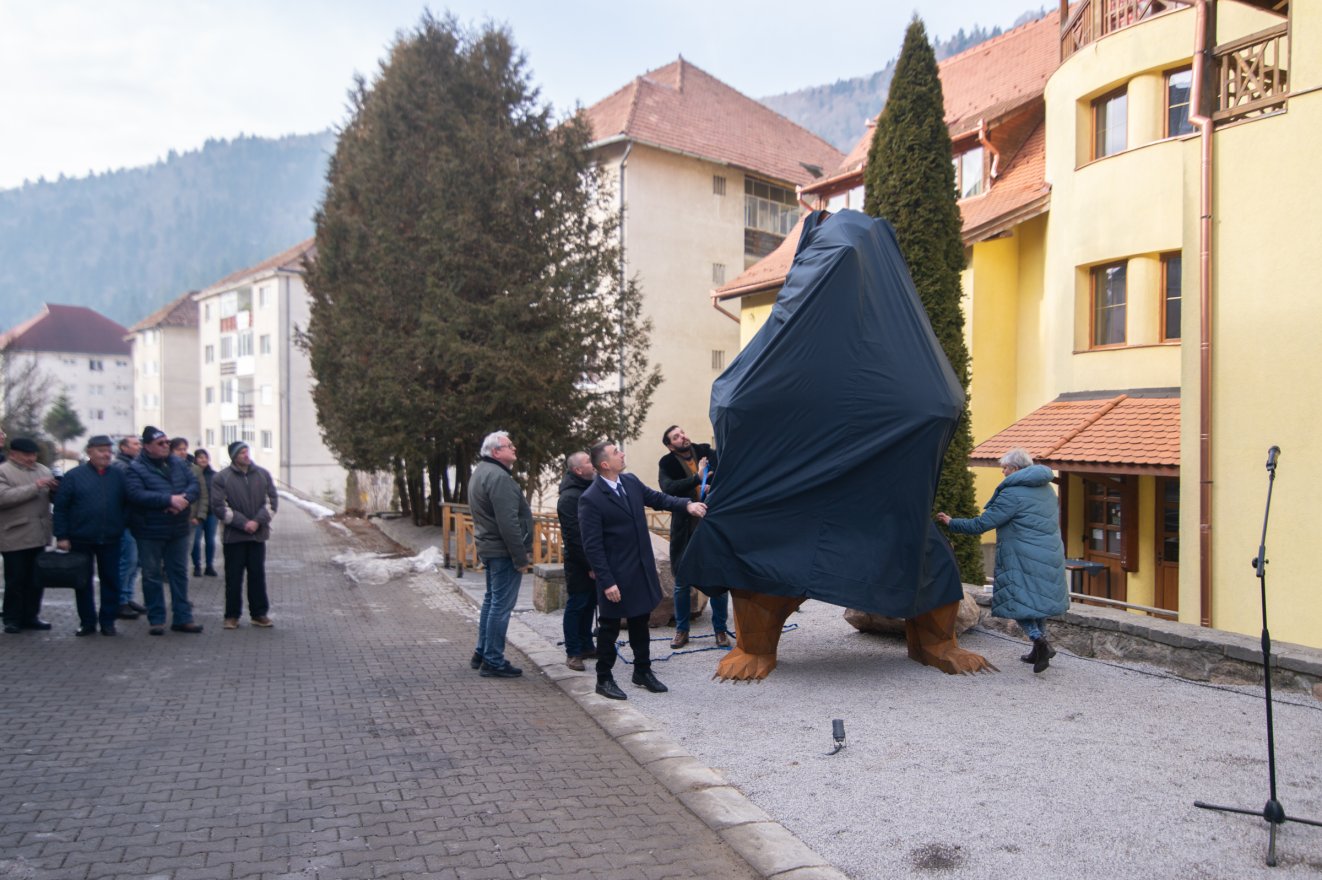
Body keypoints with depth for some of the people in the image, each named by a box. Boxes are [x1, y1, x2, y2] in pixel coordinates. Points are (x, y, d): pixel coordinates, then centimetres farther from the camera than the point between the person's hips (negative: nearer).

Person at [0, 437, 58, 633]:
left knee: (36, 580, 11)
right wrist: (35, 487, -22)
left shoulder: (43, 470, 10)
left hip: (39, 536, 5)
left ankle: (31, 616, 22)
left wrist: (56, 489, -9)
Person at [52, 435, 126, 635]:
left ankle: (108, 621, 14)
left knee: (111, 580, 5)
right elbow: (60, 507, -2)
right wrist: (61, 536, -7)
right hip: (81, 539, -1)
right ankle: (87, 621, 17)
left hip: (111, 540, 1)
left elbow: (128, 503, 9)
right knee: (83, 581, 7)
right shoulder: (74, 476, -2)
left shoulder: (118, 475, 4)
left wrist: (122, 524, -4)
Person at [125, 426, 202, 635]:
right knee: (152, 576, 4)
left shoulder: (179, 463, 8)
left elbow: (194, 484, 2)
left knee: (179, 573, 10)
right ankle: (156, 620, 14)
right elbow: (137, 495, -22)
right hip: (150, 532, -5)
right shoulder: (136, 469, -9)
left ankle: (182, 618, 17)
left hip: (178, 530, 5)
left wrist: (184, 499, -19)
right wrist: (169, 500, -26)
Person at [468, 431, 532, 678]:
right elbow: (508, 523, -24)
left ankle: (482, 653, 28)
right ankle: (493, 661, 1)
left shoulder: (481, 472, 14)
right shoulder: (499, 477, -19)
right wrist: (521, 557, -20)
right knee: (501, 605, -4)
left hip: (488, 547, 11)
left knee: (491, 600, 20)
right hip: (503, 550, -11)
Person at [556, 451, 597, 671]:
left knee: (589, 604, 15)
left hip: (592, 561, 9)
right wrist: (589, 565, -19)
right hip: (579, 564, -9)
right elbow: (573, 537, -21)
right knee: (576, 606, 0)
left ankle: (586, 646, 26)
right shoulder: (569, 497, -17)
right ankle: (573, 653, 8)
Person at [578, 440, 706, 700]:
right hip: (616, 576, -7)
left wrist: (687, 505, -5)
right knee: (609, 628, 7)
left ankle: (642, 671, 33)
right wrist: (607, 582, -20)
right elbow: (592, 546, -19)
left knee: (640, 623, 19)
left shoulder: (631, 481, 1)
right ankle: (604, 679, 22)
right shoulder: (590, 499, -19)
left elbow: (658, 498, 13)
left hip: (642, 571, 7)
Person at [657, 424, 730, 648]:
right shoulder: (667, 463, -4)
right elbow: (668, 488, -21)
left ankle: (720, 630, 18)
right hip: (685, 531, -1)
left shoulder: (707, 452, 1)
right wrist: (697, 478, -26)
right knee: (682, 583, 8)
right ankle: (682, 630, 22)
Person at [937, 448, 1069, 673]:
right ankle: (1039, 651, 21)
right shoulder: (1046, 489, 13)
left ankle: (1039, 639, -18)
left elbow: (981, 524, -13)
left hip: (1022, 558, -8)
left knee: (1017, 601, 0)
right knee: (1038, 600, 16)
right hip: (1050, 554, 8)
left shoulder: (1013, 493, -13)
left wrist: (951, 523, -2)